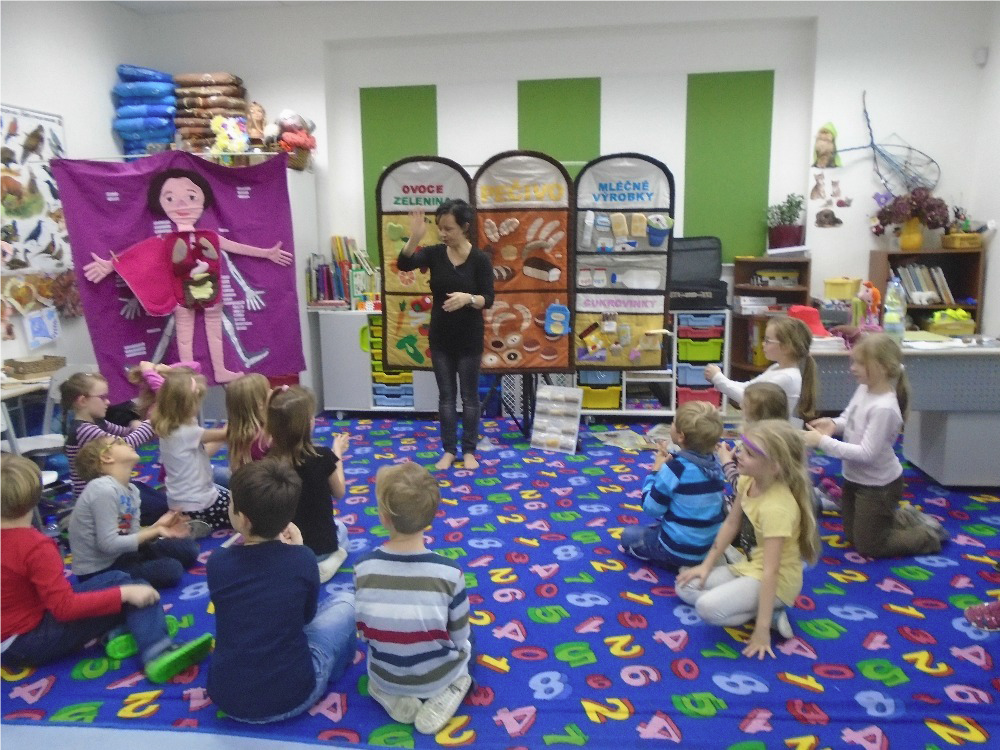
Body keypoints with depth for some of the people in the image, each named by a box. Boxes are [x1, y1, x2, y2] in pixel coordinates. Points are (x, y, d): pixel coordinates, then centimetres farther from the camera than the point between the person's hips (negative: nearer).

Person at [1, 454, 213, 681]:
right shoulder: (35, 546, -24)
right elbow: (65, 607, -26)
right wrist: (124, 593, -24)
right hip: (31, 642, -8)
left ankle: (116, 632, -13)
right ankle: (158, 652, -23)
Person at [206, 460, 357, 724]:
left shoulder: (217, 562, -10)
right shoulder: (303, 559, -13)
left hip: (227, 698, 3)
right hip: (292, 695, -3)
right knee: (346, 601, 18)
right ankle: (333, 669, 38)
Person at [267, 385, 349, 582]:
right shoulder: (323, 457, -22)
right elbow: (339, 492, -3)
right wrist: (337, 454, 9)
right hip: (320, 545, -2)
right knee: (340, 529, 33)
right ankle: (320, 567, 3)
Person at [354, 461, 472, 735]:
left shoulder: (363, 568, -21)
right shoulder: (450, 573, -27)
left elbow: (363, 631, -7)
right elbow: (459, 637, -14)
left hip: (385, 677, 2)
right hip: (438, 676, -2)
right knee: (468, 640, 32)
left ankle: (393, 698, 10)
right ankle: (444, 693, 6)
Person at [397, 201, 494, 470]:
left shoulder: (480, 259, -10)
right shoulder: (434, 253, -3)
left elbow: (488, 299, -13)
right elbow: (403, 264, -18)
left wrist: (468, 298, -33)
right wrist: (415, 237, -35)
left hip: (469, 339, -3)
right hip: (441, 338, 3)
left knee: (469, 396, 8)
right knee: (445, 396, 11)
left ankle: (469, 450, 22)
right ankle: (448, 450, 22)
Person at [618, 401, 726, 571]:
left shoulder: (675, 469, -25)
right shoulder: (715, 464, -5)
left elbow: (651, 507, -15)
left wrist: (656, 471, -6)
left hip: (681, 549, -8)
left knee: (629, 535, 17)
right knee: (656, 526, 33)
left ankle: (669, 563, 1)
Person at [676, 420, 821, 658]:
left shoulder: (776, 507, -31)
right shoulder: (748, 480, -7)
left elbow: (770, 571, -31)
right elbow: (731, 524, 6)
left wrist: (762, 628, -29)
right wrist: (706, 566, 6)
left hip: (777, 581, -9)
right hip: (750, 565, 9)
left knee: (708, 607, -28)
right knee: (685, 587, 5)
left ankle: (772, 615, -6)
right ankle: (761, 610, 1)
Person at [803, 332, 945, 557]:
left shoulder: (884, 408, -32)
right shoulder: (864, 389, -6)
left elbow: (866, 454, -31)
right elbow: (849, 420, 8)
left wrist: (823, 441, -33)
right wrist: (833, 424, -15)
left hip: (879, 486, -8)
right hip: (855, 478, 8)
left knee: (867, 547, 10)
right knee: (851, 537, 24)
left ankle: (929, 535, 25)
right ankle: (906, 518, 38)